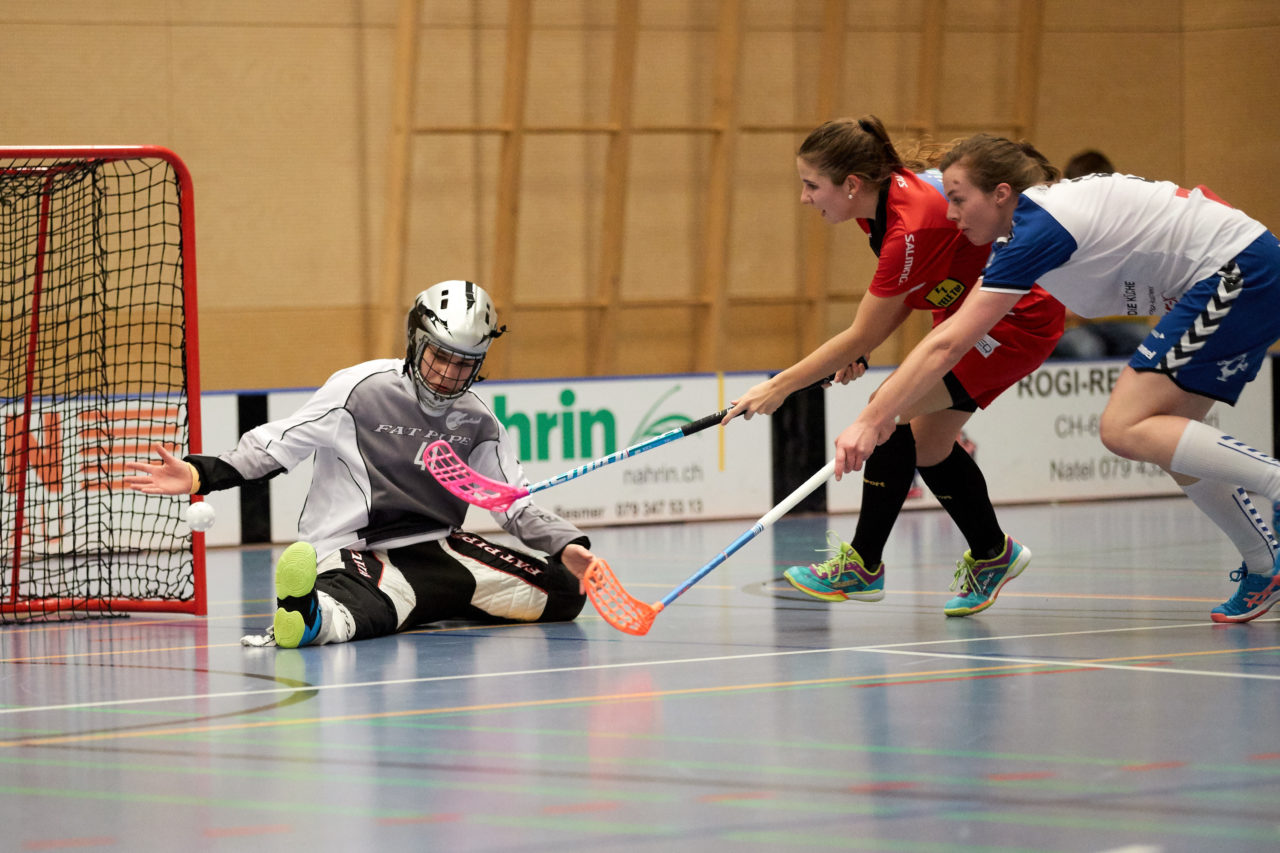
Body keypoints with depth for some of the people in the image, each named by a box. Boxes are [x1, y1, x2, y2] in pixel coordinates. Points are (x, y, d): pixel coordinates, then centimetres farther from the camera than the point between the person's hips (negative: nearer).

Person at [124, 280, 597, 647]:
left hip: (438, 549, 8)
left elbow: (516, 505, 10)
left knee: (562, 593, -3)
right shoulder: (361, 387, -8)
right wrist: (200, 474, -20)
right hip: (357, 552, -7)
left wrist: (567, 547, -8)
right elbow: (275, 446, -8)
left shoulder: (478, 422, 8)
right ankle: (307, 618, -77)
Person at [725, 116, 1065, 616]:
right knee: (927, 442, 11)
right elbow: (909, 291, 9)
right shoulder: (887, 192, -7)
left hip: (1020, 321, -9)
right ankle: (991, 554, 31)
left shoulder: (912, 228, -33)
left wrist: (780, 386, -18)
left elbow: (861, 336, -24)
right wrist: (861, 349, -5)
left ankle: (864, 565, -11)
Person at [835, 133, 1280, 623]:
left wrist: (871, 421, -19)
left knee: (1125, 430, -15)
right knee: (1163, 439, 12)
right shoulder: (1033, 220, 11)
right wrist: (886, 409, 19)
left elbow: (948, 345, -20)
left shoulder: (1038, 229, -18)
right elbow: (951, 334, 22)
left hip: (1239, 272, -10)